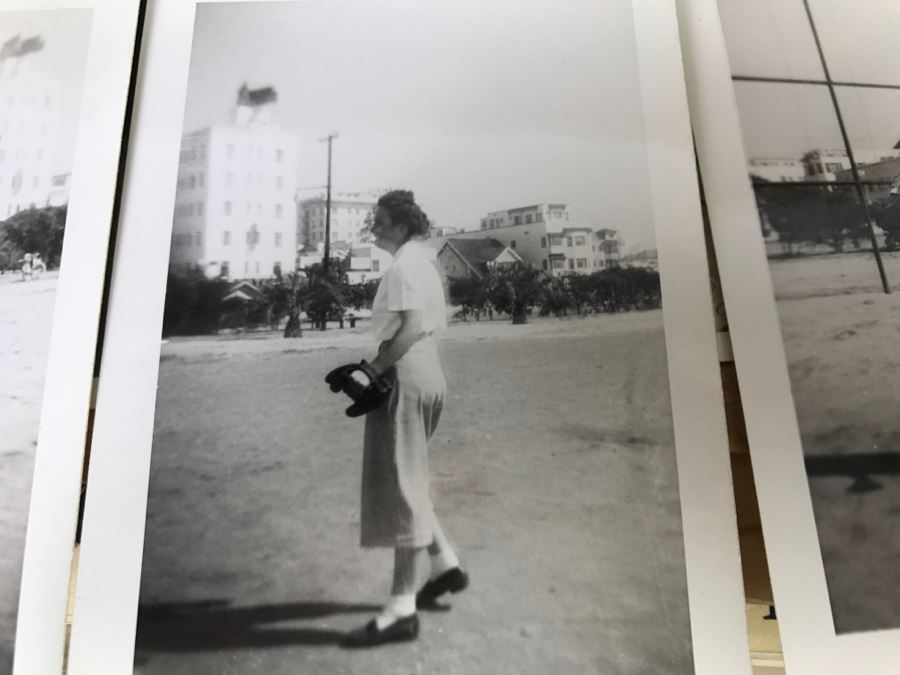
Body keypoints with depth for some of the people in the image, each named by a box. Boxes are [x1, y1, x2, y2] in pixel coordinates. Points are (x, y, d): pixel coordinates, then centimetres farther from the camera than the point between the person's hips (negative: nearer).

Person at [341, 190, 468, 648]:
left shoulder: (405, 264, -12)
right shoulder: (423, 259, 18)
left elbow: (411, 327, -24)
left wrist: (372, 369, -23)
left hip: (405, 377, -10)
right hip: (426, 372, 10)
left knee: (401, 487, -6)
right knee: (407, 481, 20)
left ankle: (401, 609, 2)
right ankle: (444, 564, 29)